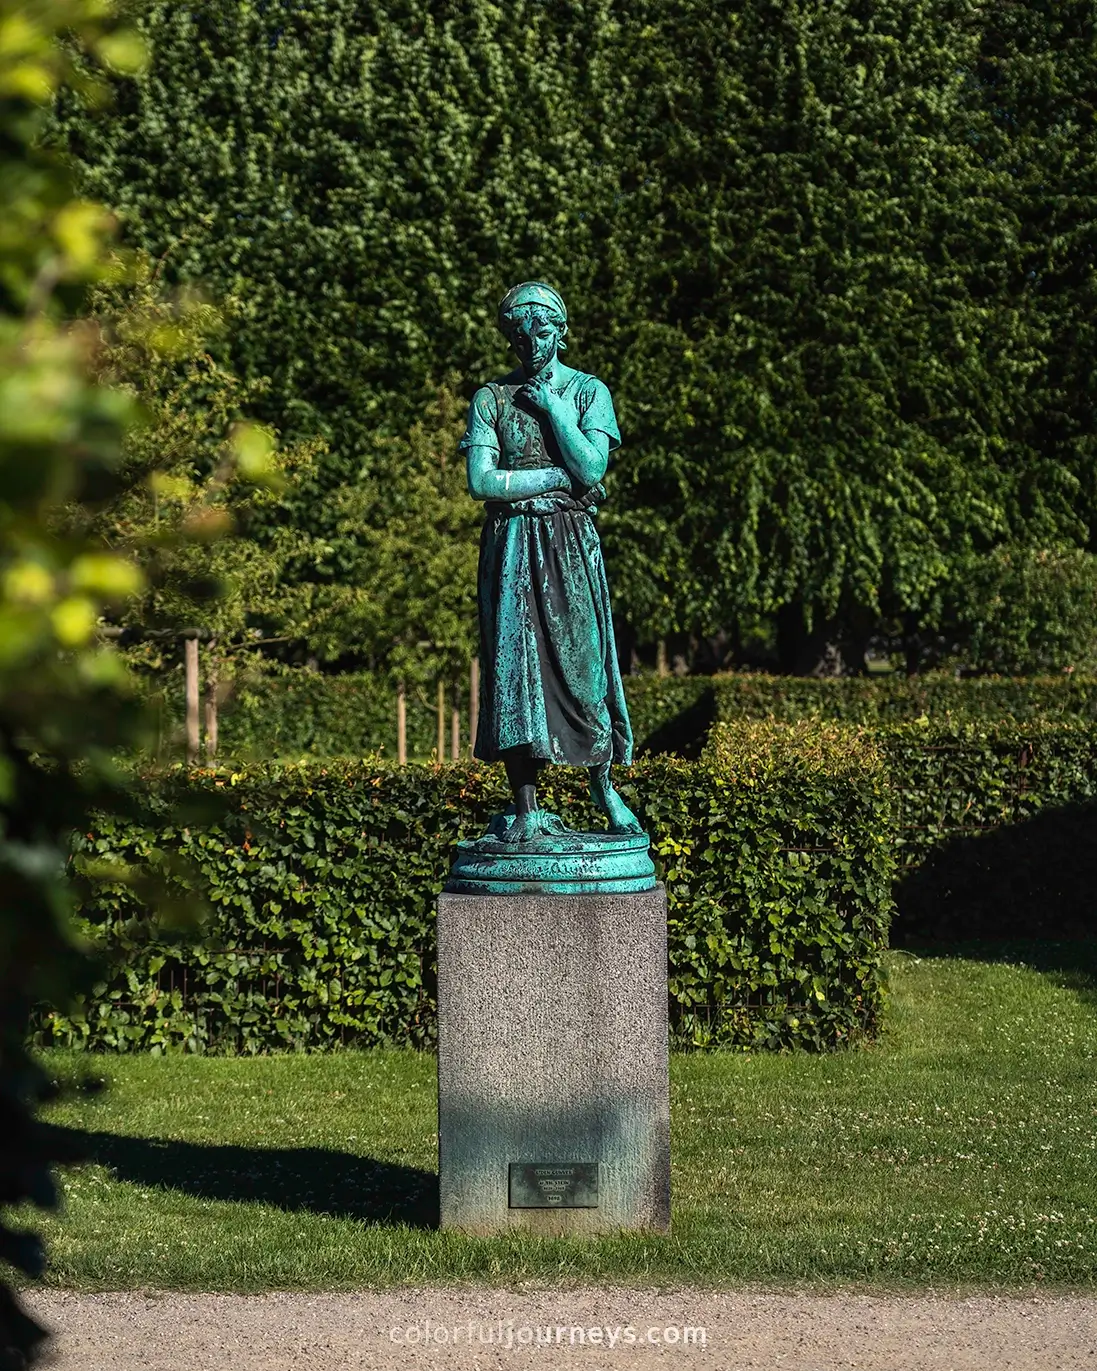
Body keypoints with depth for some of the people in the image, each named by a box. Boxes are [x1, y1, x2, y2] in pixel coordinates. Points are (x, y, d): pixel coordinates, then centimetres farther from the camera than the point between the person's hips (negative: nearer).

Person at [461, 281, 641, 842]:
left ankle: (603, 788, 14)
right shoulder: (491, 399, 7)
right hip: (511, 545, 0)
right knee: (513, 660, -5)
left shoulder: (589, 392, 6)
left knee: (582, 658, -4)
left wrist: (553, 407, -8)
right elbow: (480, 481, -6)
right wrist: (558, 475, -8)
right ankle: (526, 809, -3)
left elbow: (592, 468, -9)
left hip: (571, 543, 0)